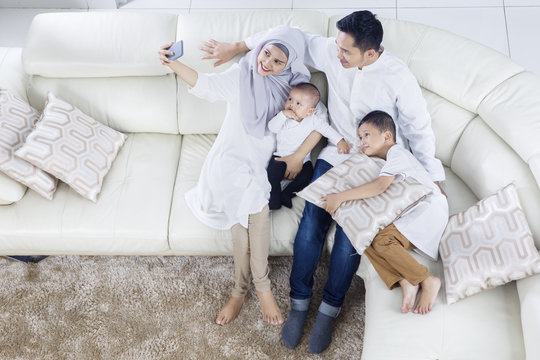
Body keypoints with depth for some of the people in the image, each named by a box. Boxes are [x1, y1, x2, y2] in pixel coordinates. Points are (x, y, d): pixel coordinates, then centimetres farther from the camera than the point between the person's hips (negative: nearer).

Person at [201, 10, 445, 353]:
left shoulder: (398, 77, -18)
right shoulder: (332, 51, -9)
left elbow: (419, 128, -8)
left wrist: (433, 178, -5)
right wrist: (236, 47, 4)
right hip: (335, 154, 3)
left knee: (349, 237, -15)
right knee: (311, 226, -10)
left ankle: (330, 308, 8)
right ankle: (299, 303, 9)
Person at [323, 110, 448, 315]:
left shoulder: (397, 153, -9)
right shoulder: (384, 160, 23)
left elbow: (380, 186, -26)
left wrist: (340, 197, -26)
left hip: (429, 208, -9)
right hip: (408, 215, 9)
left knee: (382, 240, -27)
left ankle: (427, 281, -18)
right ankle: (405, 282, -22)